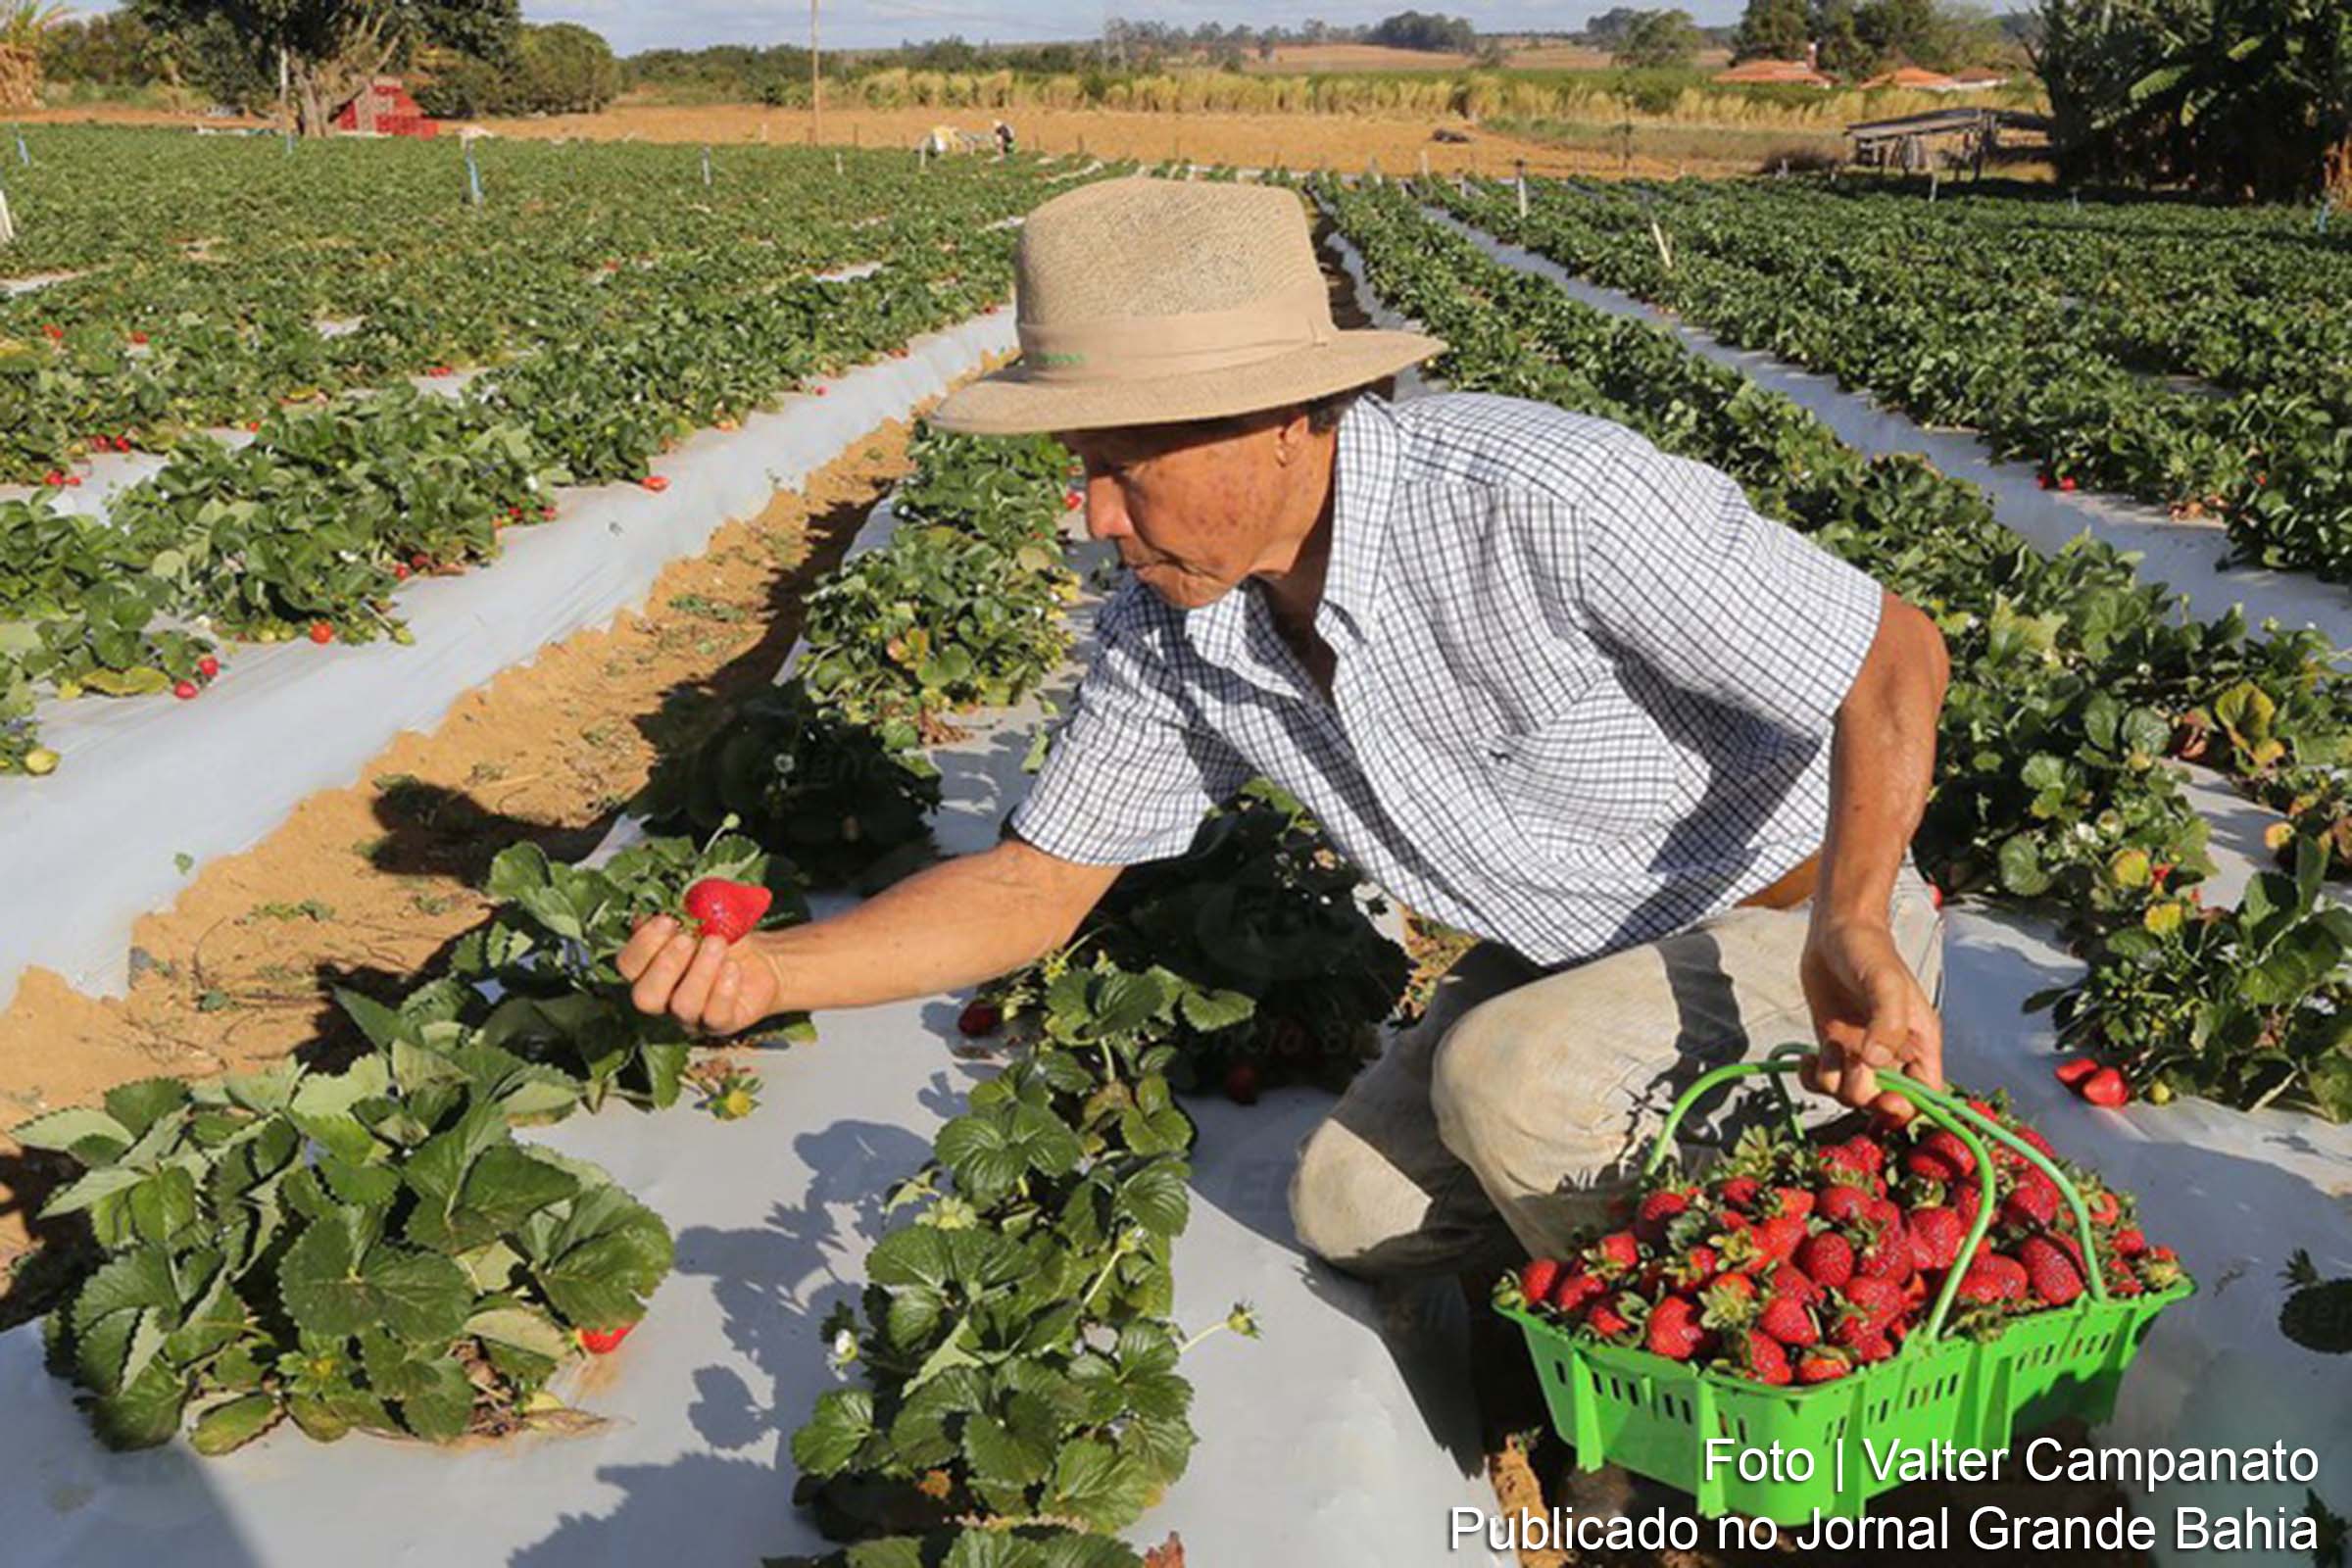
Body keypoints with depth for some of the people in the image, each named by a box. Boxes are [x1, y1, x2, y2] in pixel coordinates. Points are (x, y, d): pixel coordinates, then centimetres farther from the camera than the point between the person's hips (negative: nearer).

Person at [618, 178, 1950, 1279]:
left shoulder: (1540, 500, -33)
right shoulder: (1171, 630, -11)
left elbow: (1896, 655, -25)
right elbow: (1037, 884, -4)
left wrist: (1848, 925, -41)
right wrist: (767, 969, -18)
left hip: (1804, 930, -6)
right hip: (1578, 952, 7)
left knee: (1509, 1081, -30)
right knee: (1352, 1207, 6)